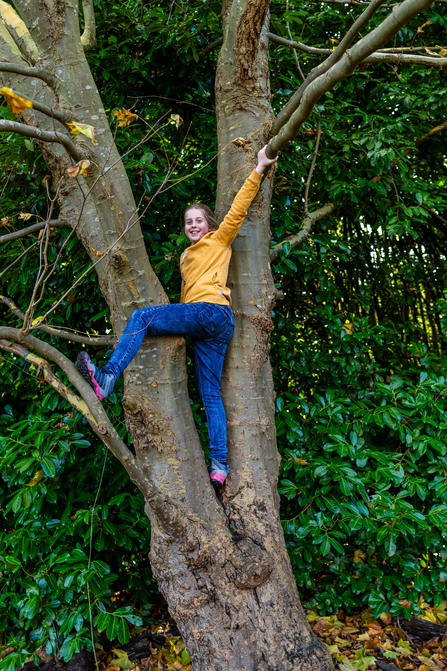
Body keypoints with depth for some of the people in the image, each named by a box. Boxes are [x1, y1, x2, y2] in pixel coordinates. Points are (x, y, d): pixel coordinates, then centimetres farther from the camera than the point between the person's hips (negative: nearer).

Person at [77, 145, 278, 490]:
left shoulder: (219, 240, 14)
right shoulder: (186, 256, 35)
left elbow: (238, 209, 7)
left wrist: (258, 170, 5)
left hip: (211, 311, -9)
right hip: (206, 330, 9)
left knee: (142, 316, -17)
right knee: (211, 393, -2)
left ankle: (107, 379, -29)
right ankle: (220, 465, -7)